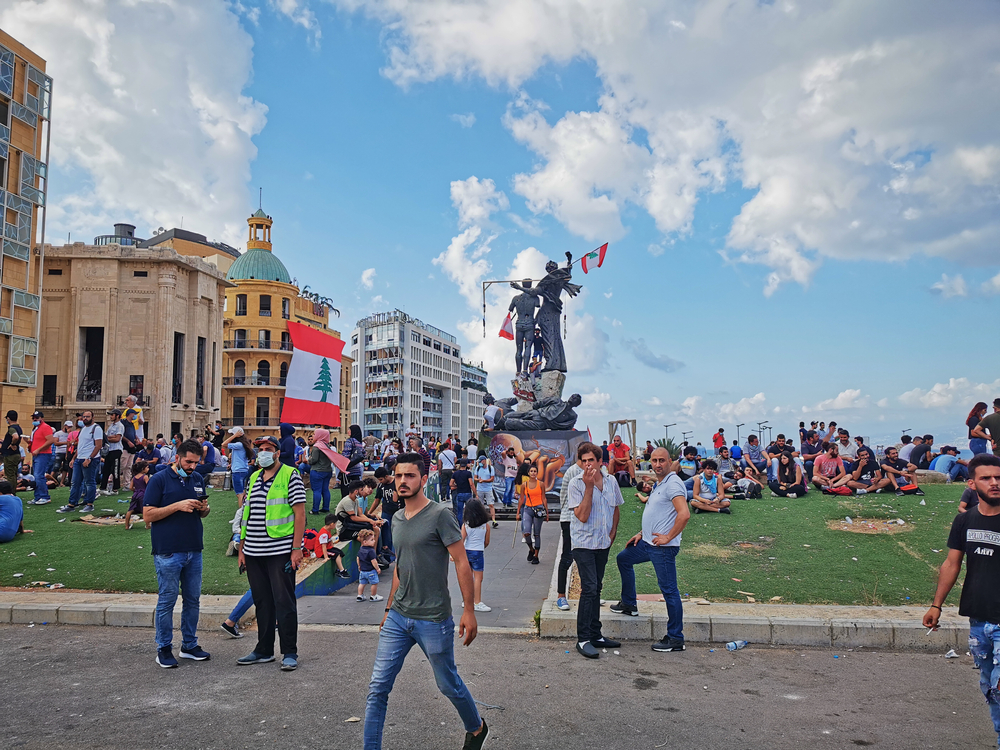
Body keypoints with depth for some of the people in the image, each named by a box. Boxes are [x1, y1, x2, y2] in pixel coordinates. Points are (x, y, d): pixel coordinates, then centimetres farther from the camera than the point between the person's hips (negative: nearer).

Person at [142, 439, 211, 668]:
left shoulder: (198, 480, 12)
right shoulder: (159, 480, -5)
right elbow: (148, 515, -10)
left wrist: (204, 508, -3)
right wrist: (178, 506, -19)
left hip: (194, 551, 6)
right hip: (168, 552, -6)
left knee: (193, 600, 11)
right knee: (167, 601, 1)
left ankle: (189, 645, 23)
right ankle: (164, 649, 13)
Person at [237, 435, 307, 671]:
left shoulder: (290, 475, -5)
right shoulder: (254, 478, 15)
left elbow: (300, 513, -9)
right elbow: (247, 514, 18)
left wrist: (297, 548, -14)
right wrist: (242, 548, 14)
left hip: (280, 551, -6)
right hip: (254, 552, 6)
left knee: (284, 602, -1)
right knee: (262, 602, 13)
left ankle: (290, 653, 9)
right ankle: (264, 650, 24)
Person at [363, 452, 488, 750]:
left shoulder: (440, 515, -14)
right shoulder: (397, 519, 8)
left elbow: (462, 563, -13)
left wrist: (469, 610, -14)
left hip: (433, 620, -6)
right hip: (398, 617, 6)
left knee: (448, 684, 13)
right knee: (378, 688, 2)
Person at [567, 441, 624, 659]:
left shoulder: (611, 482, 3)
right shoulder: (576, 484, -12)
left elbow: (615, 509, 19)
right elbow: (582, 516, -20)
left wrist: (613, 533, 7)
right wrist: (589, 486, -23)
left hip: (603, 543, 5)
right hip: (584, 543, -5)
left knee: (596, 588, 13)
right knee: (589, 588, -12)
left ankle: (595, 635, 21)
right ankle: (583, 640, -6)